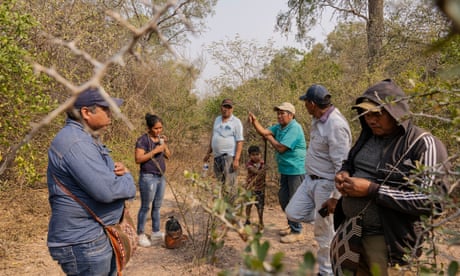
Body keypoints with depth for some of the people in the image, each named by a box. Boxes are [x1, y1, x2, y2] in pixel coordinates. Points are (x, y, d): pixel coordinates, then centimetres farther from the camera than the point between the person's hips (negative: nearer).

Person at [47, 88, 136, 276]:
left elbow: (103, 176, 18)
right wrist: (128, 179, -9)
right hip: (83, 243, -10)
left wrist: (120, 171, -4)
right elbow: (106, 190, -31)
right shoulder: (75, 142, -23)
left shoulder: (86, 138, 12)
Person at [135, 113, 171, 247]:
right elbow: (138, 159, -20)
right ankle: (141, 235, 14)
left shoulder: (160, 138, 9)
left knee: (157, 206, 14)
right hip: (148, 177, -7)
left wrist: (164, 145, -6)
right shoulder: (143, 140, -13)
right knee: (145, 207, 2)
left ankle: (156, 233, 25)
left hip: (161, 177, 7)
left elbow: (168, 155, 11)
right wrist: (155, 151, -22)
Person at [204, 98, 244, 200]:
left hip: (229, 157, -7)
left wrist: (236, 159, -18)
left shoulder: (236, 122, -5)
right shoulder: (217, 119, 15)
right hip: (217, 156, 7)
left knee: (229, 185, -9)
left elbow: (240, 142, -11)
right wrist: (208, 153, 20)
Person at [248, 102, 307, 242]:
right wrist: (254, 121, -12)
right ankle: (291, 225, 34)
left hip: (296, 170, -10)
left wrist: (270, 138, -7)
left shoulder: (294, 128, -19)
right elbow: (263, 132, 2)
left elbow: (281, 148, -22)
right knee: (283, 198, 17)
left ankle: (297, 232, 10)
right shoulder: (279, 127, 10)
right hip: (285, 169, 10)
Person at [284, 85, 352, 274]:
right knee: (294, 213, 10)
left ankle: (326, 271, 26)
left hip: (326, 184, -9)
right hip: (310, 179, 9)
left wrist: (335, 197, -24)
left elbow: (342, 165, -25)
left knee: (324, 233, 5)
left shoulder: (336, 125, -25)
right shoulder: (318, 119, 5)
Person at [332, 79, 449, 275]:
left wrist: (372, 190, -25)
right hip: (349, 227, 7)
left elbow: (430, 200, -22)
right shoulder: (368, 136, 5)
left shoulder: (424, 145, -16)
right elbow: (349, 163, 20)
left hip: (384, 238, -7)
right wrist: (343, 174, -4)